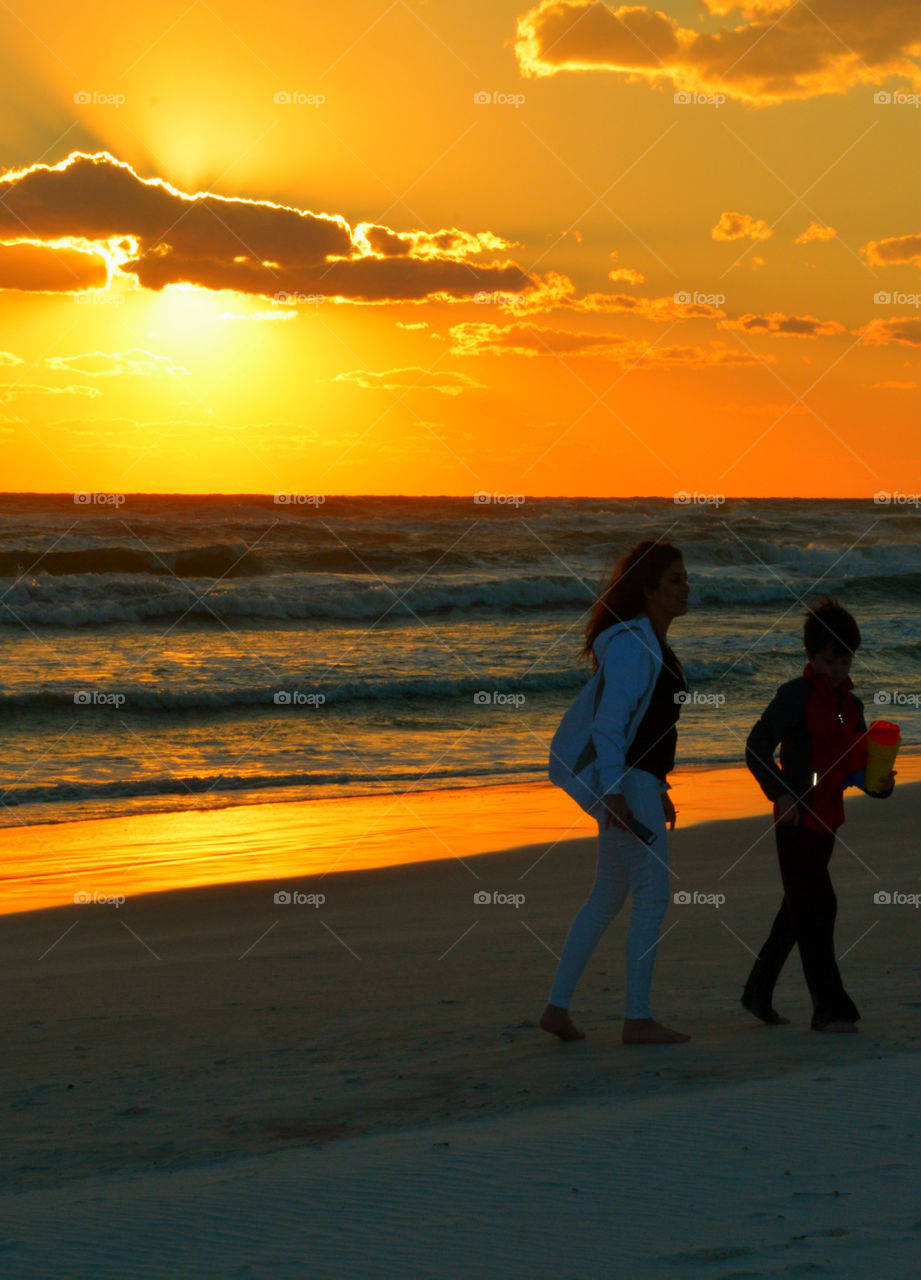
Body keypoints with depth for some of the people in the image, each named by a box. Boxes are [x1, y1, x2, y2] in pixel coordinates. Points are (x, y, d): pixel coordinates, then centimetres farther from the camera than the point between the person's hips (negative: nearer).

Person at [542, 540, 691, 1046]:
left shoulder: (651, 642, 16)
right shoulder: (631, 643, -15)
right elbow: (609, 721, -21)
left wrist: (657, 786, 24)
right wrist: (614, 792, -26)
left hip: (638, 780, 10)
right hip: (622, 780, -10)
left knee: (609, 896, 14)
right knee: (654, 895, -6)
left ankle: (557, 1006, 17)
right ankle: (637, 1018, -1)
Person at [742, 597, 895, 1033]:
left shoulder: (850, 704, 14)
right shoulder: (795, 695, -8)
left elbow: (857, 763, 18)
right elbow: (757, 748, -11)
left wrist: (879, 784, -3)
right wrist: (781, 795, -18)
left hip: (827, 818, 8)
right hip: (797, 817, -8)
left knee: (799, 911, 14)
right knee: (816, 907, -9)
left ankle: (759, 993, 27)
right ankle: (829, 1009, -8)